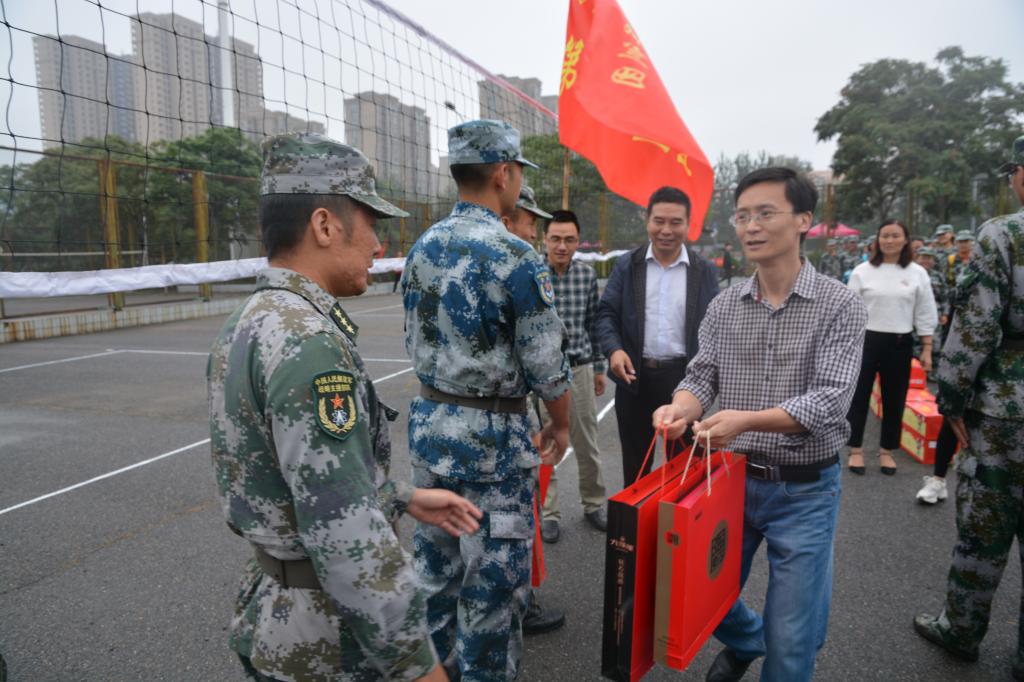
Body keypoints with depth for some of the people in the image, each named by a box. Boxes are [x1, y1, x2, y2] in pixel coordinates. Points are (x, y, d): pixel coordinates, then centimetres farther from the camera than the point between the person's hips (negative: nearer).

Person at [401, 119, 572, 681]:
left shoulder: (422, 248, 4)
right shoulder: (515, 257, -17)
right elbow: (546, 363, -15)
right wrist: (561, 425, 2)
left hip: (428, 423, 7)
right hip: (493, 434, -7)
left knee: (434, 564, 20)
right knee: (493, 577, 8)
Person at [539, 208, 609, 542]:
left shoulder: (587, 274, 1)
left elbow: (593, 323, 10)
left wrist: (598, 367, 13)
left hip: (579, 369, 3)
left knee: (587, 443, 14)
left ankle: (594, 504, 33)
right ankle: (548, 512, 24)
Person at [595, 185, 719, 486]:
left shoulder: (704, 270, 3)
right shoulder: (626, 265, 2)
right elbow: (606, 312, 1)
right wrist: (614, 349, -17)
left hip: (685, 378, 0)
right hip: (635, 376, 0)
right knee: (635, 462, 15)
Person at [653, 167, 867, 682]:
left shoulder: (840, 306, -11)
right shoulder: (724, 306, 1)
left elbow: (829, 399, -20)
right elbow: (701, 376, 1)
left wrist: (747, 419, -35)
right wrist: (682, 408, -22)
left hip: (804, 490, -3)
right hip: (732, 478, 4)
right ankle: (745, 641, 52)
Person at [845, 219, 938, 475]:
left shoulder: (917, 273, 3)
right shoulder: (862, 271, -1)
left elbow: (925, 315, 6)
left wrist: (926, 349, 2)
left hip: (900, 344, 2)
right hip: (866, 341, -1)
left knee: (894, 399, 9)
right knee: (859, 396, 3)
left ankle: (886, 450, 25)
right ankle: (856, 450, 16)